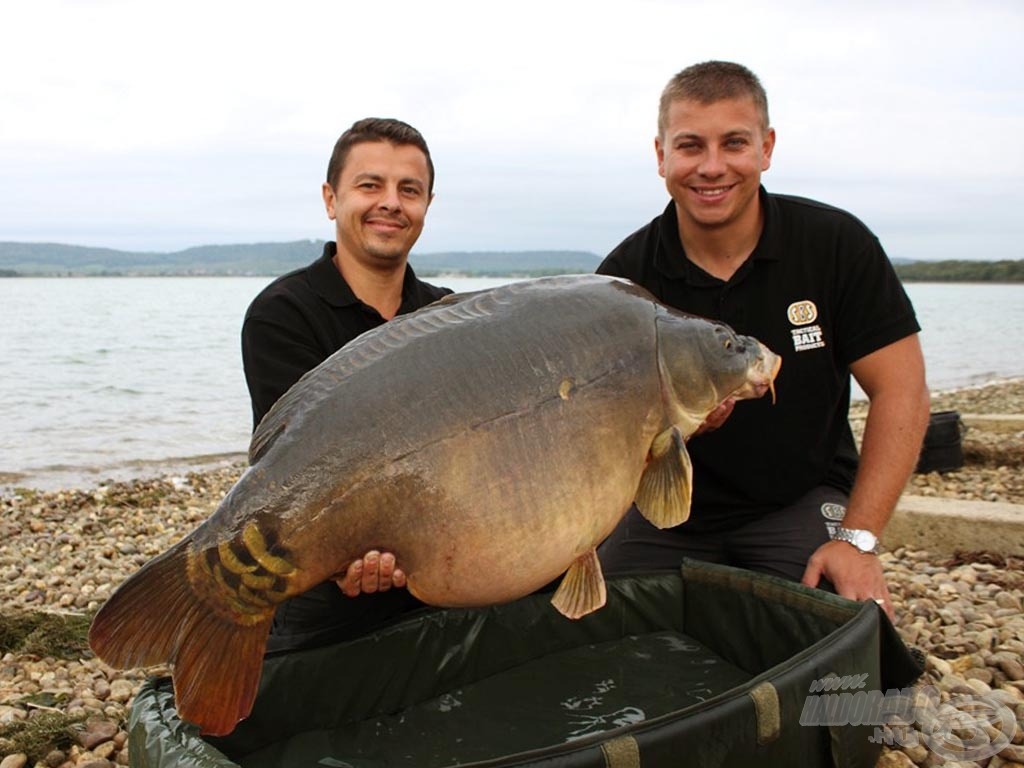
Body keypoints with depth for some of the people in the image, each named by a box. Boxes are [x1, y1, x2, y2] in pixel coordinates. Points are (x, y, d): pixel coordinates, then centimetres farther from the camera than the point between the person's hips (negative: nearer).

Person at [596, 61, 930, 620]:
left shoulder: (836, 245, -10)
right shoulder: (625, 274, -8)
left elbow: (900, 391, -9)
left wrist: (858, 538, -16)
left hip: (803, 502, -1)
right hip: (672, 508, 2)